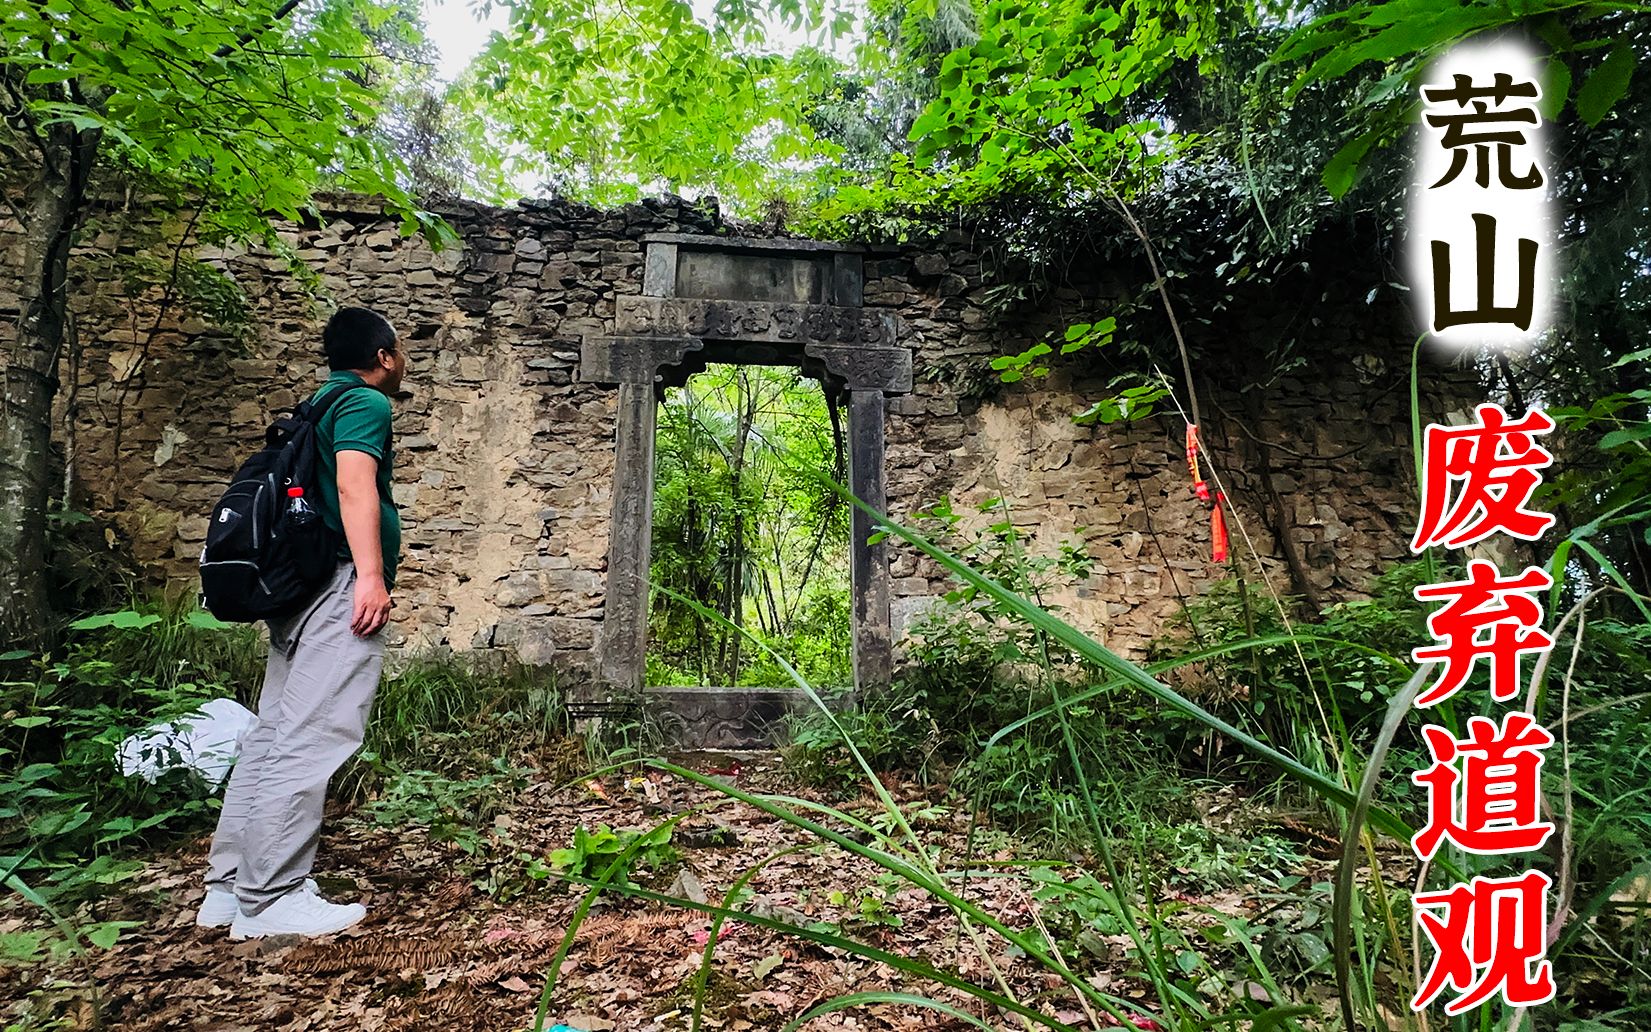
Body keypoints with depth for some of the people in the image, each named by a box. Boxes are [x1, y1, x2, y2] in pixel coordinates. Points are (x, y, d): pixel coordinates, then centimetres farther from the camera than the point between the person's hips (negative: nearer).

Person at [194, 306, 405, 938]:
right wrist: (372, 574, -25)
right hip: (342, 585, -10)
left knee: (274, 736, 12)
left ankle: (229, 886, 19)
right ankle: (269, 901, -3)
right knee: (309, 742, -8)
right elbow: (354, 483, -20)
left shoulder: (320, 405, 24)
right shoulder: (366, 403, -4)